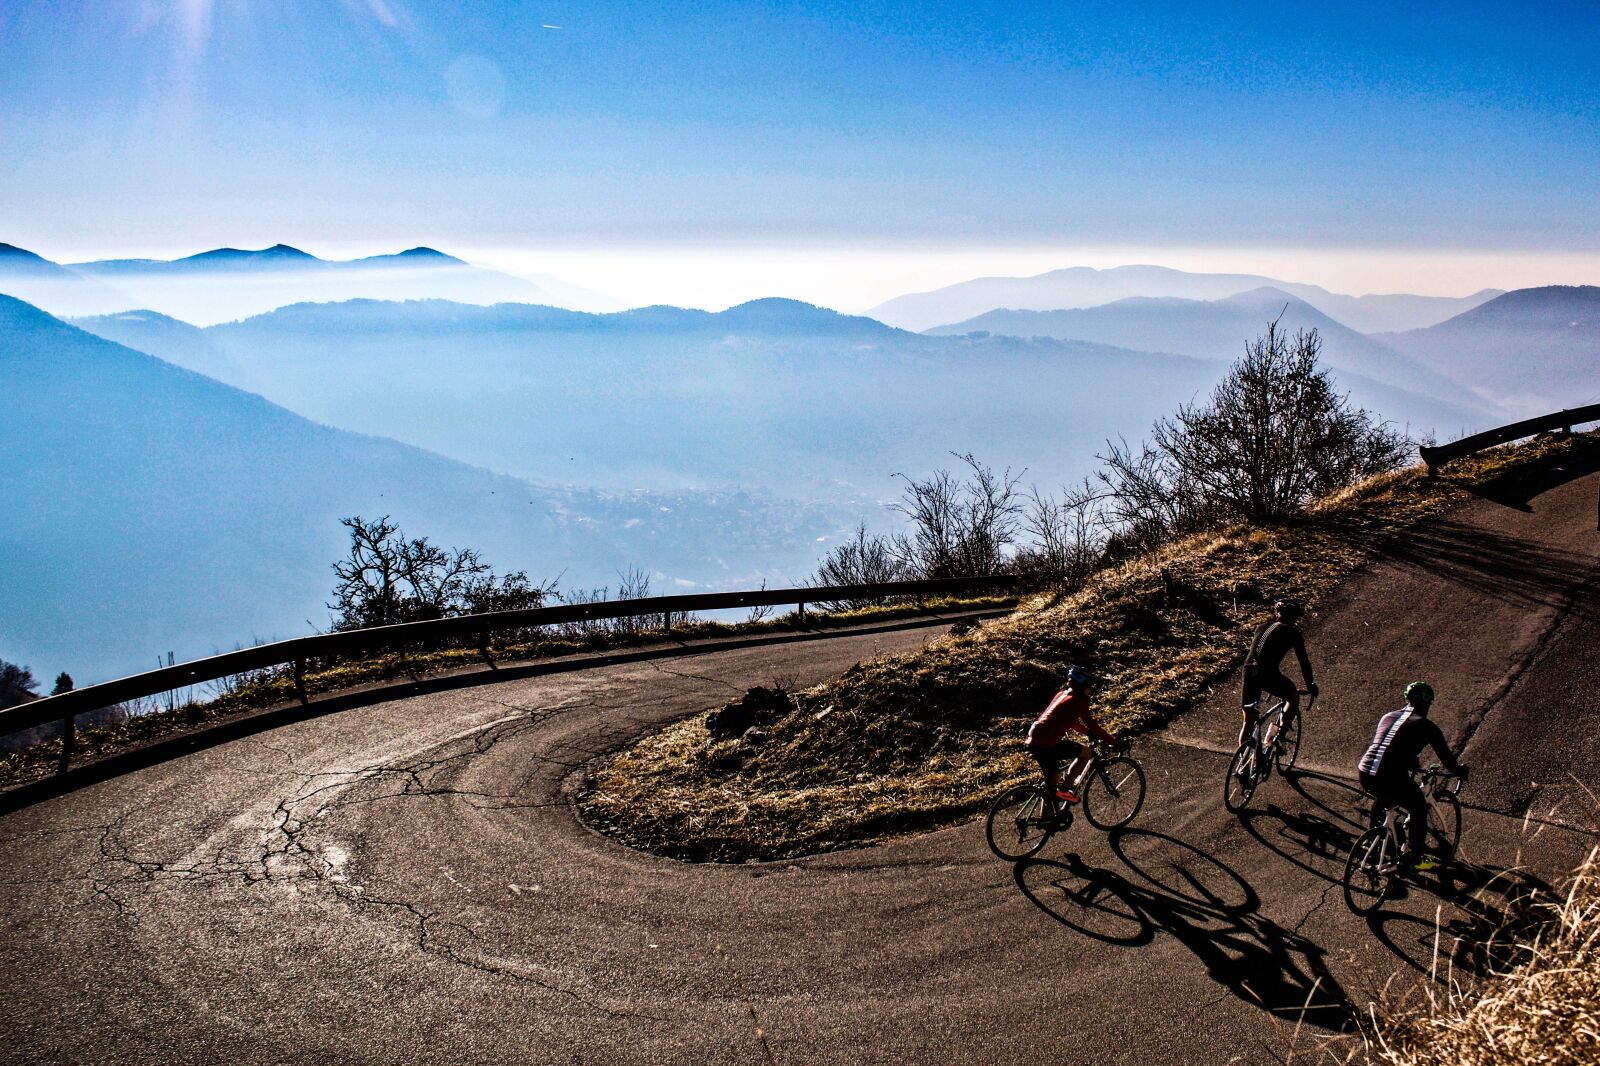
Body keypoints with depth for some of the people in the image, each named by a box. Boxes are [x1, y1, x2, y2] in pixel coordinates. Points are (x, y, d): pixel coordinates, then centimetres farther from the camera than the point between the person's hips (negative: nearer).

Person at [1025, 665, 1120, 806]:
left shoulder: (1062, 694, 20)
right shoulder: (1078, 701, -7)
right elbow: (1093, 726, -6)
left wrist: (1090, 733, 32)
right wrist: (1114, 741, 1)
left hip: (1033, 741, 9)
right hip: (1046, 744, -9)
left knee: (1053, 782, 21)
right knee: (1086, 751, 1)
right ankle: (1065, 789, 1)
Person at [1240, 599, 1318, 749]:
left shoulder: (1261, 627, 24)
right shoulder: (1292, 632, 8)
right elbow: (1304, 661, 12)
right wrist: (1310, 685, 25)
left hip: (1249, 671, 5)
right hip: (1268, 674, -5)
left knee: (1249, 722, 15)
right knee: (1294, 697, 24)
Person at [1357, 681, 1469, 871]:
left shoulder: (1388, 717, 20)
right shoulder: (1426, 726, 3)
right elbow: (1446, 758, 10)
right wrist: (1460, 771, 33)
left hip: (1364, 773, 6)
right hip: (1392, 780, -5)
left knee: (1382, 798, 38)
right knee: (1419, 808, 22)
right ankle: (1413, 858, 27)